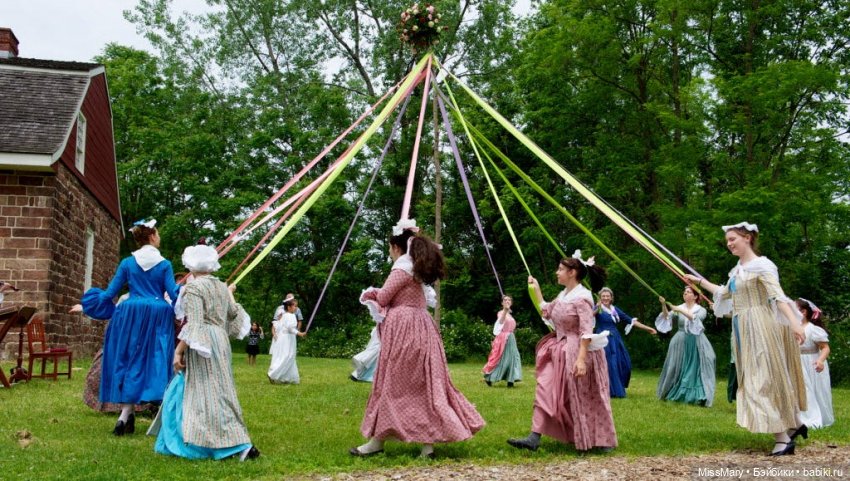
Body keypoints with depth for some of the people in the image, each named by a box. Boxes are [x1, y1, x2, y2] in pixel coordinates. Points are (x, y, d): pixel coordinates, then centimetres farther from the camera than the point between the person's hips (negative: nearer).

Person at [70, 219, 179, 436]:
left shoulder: (128, 263, 5)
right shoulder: (164, 264, 0)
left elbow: (110, 293, 6)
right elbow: (174, 293, -8)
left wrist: (86, 306, 17)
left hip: (132, 316, 2)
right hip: (158, 317, -2)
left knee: (129, 360, 9)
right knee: (155, 360, 3)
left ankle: (126, 414, 6)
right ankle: (125, 415, 1)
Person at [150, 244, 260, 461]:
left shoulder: (194, 287, -10)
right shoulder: (221, 287, 12)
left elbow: (194, 325, -18)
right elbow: (233, 314, 27)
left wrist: (178, 351, -17)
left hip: (202, 345, -8)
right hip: (220, 342, 8)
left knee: (207, 393, -7)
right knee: (218, 391, 14)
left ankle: (242, 445, -12)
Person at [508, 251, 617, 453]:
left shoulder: (582, 297, -18)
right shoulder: (563, 294, 9)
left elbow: (586, 331, -24)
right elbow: (547, 313, 22)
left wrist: (581, 359, -31)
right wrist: (536, 290, 19)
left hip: (577, 351, -8)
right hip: (559, 350, 8)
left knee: (584, 399, 4)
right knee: (546, 392, 3)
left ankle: (603, 441, 21)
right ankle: (534, 438, 7)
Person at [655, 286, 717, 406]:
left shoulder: (701, 310, 1)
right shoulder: (678, 308, 7)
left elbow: (695, 318, -20)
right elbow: (667, 317, -9)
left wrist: (681, 311, -26)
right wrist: (663, 305, -24)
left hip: (696, 343, -2)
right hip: (681, 343, 2)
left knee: (696, 369, -7)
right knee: (678, 369, 6)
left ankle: (700, 397, -6)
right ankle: (677, 394, 19)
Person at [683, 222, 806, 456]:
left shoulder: (761, 265, -12)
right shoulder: (737, 269, 13)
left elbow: (778, 296, -25)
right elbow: (725, 294, 30)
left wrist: (794, 322, -37)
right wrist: (700, 281, 31)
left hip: (759, 327, -9)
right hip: (743, 330, 9)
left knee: (764, 379, -9)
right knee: (753, 380, 13)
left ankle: (783, 438, -4)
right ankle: (793, 423, 25)